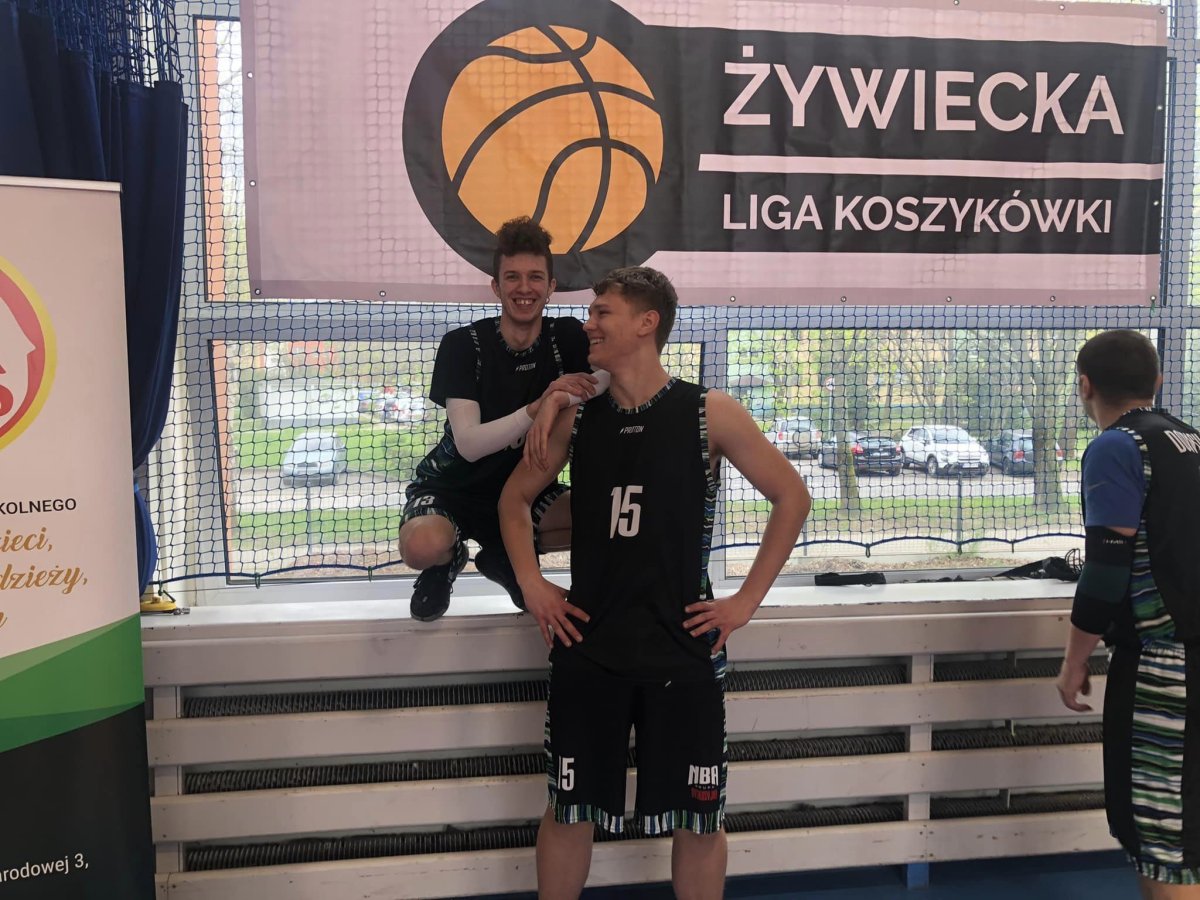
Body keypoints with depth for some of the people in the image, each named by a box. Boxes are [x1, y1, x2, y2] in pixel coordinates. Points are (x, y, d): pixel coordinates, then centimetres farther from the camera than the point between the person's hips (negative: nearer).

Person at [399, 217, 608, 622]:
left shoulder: (567, 337, -7)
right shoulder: (463, 345, -16)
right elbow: (468, 444, -27)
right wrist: (538, 407, -43)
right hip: (453, 487, -3)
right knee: (424, 546, -37)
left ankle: (507, 553, 7)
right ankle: (450, 559, 4)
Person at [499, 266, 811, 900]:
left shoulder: (709, 414, -6)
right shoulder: (574, 414, 3)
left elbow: (792, 497, 1)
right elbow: (516, 497, 16)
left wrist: (746, 601, -2)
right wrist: (531, 583, 3)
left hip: (683, 647, -2)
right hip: (586, 647, 2)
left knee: (696, 818, 8)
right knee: (569, 810, 11)